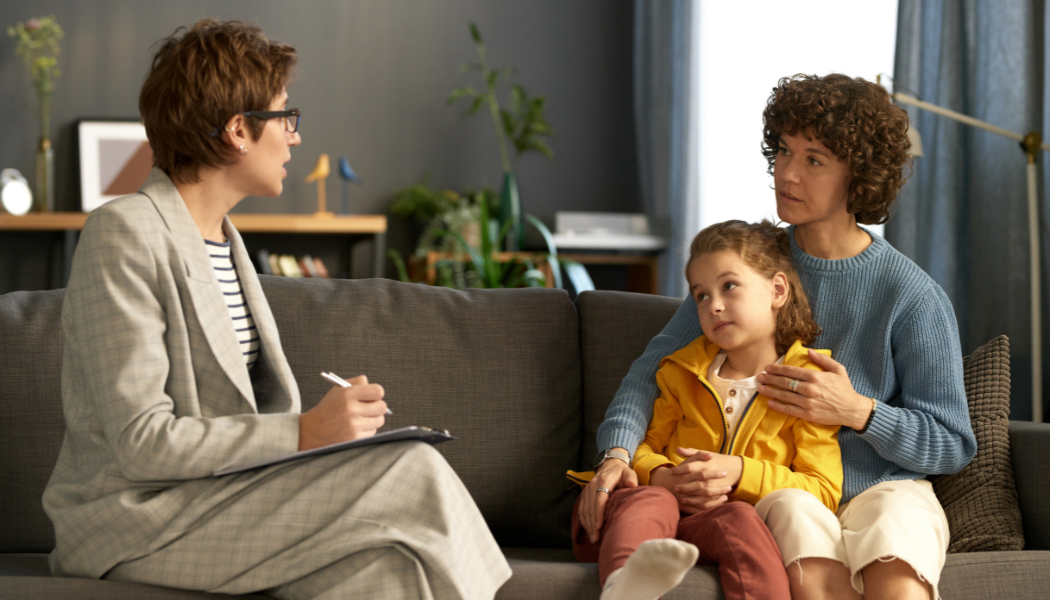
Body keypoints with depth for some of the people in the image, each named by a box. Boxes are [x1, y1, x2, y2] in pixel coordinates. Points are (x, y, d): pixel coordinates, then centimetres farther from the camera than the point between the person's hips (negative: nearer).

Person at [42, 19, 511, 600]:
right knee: (413, 471, -19)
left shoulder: (223, 238, 17)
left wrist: (332, 417, -4)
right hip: (137, 520, -8)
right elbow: (141, 443, -19)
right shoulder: (123, 233, -11)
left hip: (222, 490, 8)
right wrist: (302, 434, -19)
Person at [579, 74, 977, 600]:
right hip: (781, 488, 1)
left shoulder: (911, 295, -2)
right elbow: (656, 365, 1)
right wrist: (616, 454, -18)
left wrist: (857, 410, -15)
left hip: (884, 488, -1)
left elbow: (953, 444, 2)